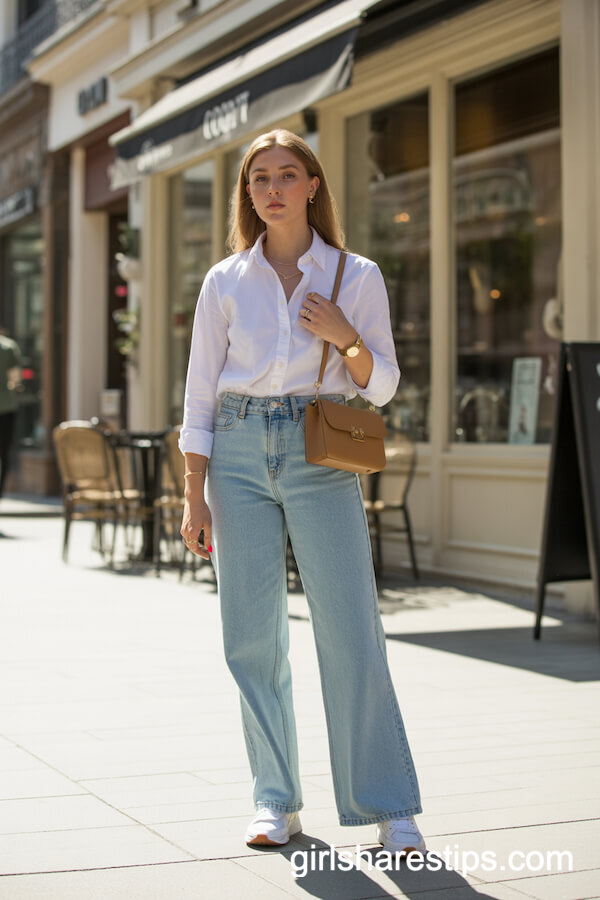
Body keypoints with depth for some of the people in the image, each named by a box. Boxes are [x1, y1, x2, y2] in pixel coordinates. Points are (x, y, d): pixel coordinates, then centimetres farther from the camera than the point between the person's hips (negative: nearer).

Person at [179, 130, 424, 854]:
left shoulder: (357, 277, 5)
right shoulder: (225, 283, 7)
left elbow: (381, 387, 8)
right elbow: (200, 396, 7)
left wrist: (346, 338, -12)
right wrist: (194, 498, 1)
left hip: (322, 457, -1)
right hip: (239, 454, 2)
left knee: (351, 631, -6)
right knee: (252, 635, 2)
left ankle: (388, 808, 2)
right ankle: (276, 800, 15)